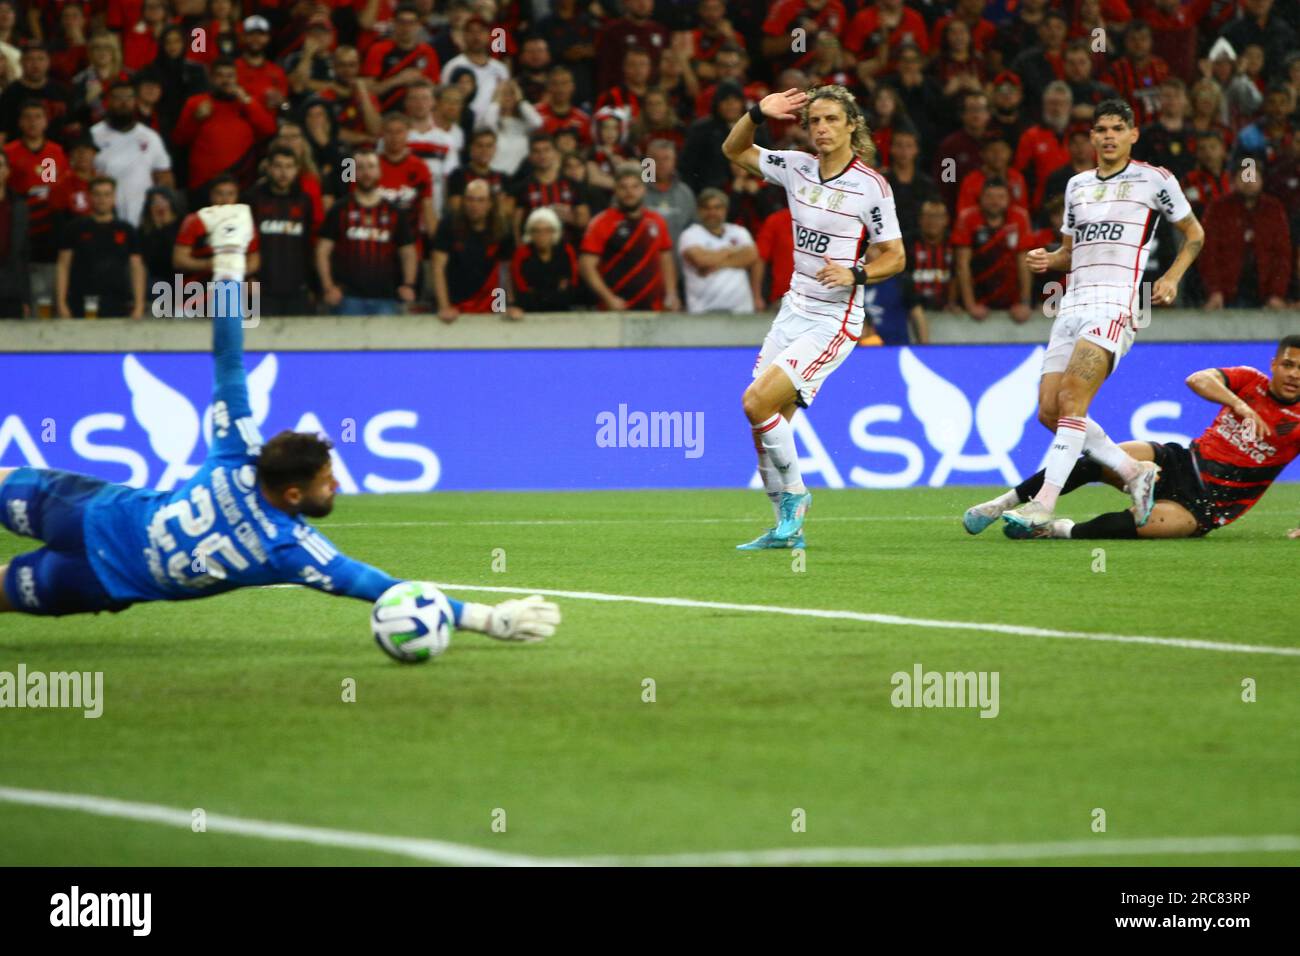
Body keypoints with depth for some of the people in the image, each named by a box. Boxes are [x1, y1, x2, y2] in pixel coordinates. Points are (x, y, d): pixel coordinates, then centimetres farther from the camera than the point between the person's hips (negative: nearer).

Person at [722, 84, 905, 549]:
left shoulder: (871, 186, -11)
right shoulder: (797, 168, 4)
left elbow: (894, 256, -5)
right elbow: (734, 149, 16)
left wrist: (855, 274, -23)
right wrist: (757, 113, -2)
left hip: (834, 319, -6)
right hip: (795, 309, 6)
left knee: (758, 401, -18)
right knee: (769, 421, 2)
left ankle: (793, 495, 2)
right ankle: (788, 528, 14)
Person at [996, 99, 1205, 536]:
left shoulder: (1154, 180, 4)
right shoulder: (1077, 185, 20)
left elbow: (1194, 234, 14)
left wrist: (1171, 279, -1)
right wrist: (1048, 260, 6)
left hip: (1116, 302, -7)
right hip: (1074, 302, 7)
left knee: (1071, 399, -22)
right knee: (1049, 410, -3)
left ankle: (1044, 502, -25)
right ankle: (1135, 472, 12)